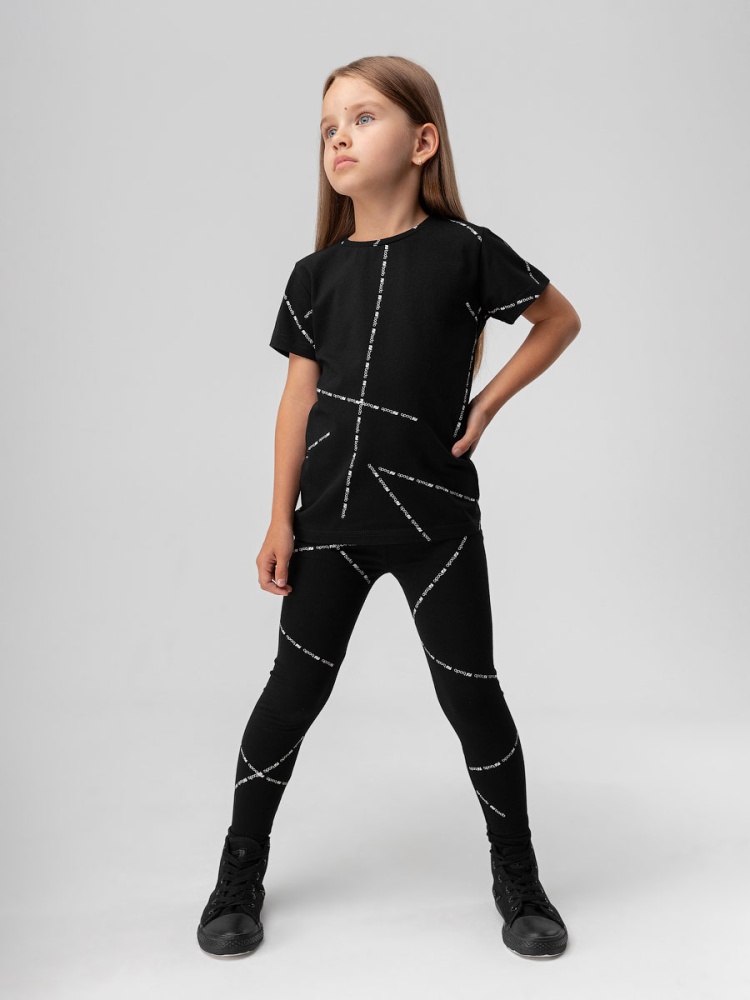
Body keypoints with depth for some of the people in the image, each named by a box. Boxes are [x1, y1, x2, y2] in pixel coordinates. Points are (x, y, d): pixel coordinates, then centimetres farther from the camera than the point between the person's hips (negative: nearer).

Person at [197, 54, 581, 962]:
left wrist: (489, 402, -3)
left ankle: (517, 877, 28)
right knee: (293, 691, 9)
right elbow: (300, 398, 6)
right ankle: (240, 874, 27)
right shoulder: (317, 274, 4)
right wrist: (281, 519, 4)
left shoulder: (464, 250, -5)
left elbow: (561, 319, 8)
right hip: (332, 521, 3)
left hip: (435, 521, -2)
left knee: (472, 697, 6)